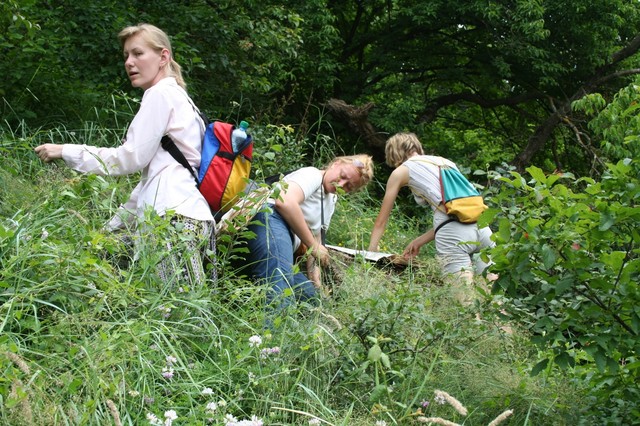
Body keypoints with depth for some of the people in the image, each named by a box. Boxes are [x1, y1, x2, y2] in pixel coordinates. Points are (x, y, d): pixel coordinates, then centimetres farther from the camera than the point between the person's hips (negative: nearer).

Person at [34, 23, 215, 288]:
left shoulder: (161, 94, -1)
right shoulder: (177, 97, 29)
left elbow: (131, 157, -6)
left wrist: (66, 152, 2)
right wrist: (113, 226, 29)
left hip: (175, 217, -11)